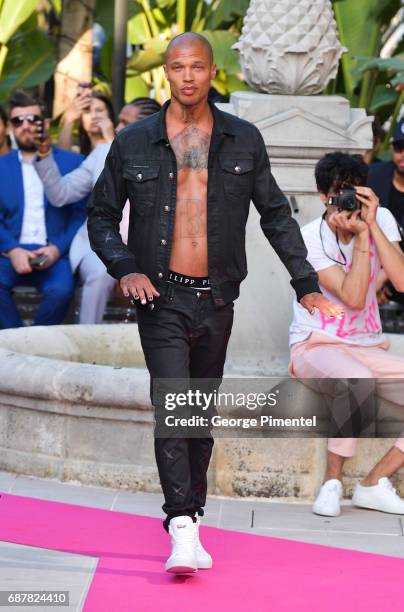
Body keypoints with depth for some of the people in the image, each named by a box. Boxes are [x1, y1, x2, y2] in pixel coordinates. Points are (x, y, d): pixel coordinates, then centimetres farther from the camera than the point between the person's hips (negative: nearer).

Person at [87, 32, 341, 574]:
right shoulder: (134, 143, 1)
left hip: (216, 299, 2)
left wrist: (307, 284, 8)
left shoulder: (244, 141, 5)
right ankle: (182, 529, -20)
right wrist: (124, 268, -7)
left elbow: (276, 215, 12)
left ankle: (191, 517, 22)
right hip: (161, 297, -2)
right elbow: (101, 215, 10)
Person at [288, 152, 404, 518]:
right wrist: (359, 235, -25)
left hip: (368, 348, 5)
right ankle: (332, 481, -21)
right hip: (315, 347, -5)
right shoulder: (310, 239, -14)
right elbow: (352, 297, -23)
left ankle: (375, 484, -8)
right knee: (357, 379, -39)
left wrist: (372, 226, -22)